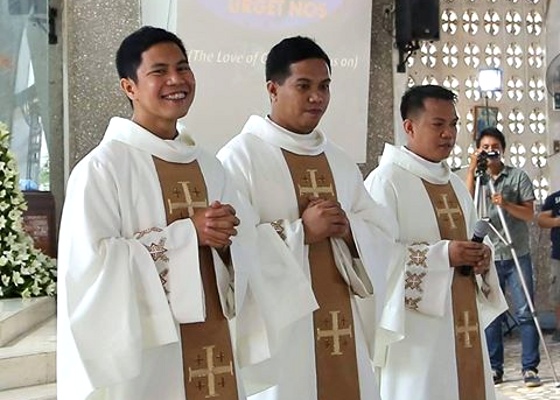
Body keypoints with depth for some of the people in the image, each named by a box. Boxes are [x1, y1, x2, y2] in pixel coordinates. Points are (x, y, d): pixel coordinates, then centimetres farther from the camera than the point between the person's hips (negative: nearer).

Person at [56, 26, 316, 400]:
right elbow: (91, 262, -18)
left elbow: (247, 249, 9)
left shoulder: (209, 165, 8)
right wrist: (187, 232, -18)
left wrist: (227, 236, -13)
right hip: (143, 356, -5)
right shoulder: (101, 167, -10)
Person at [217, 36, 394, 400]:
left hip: (340, 327, 6)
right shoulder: (240, 155, -7)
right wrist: (300, 231, -19)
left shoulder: (339, 160, 13)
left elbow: (381, 238, 11)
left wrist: (347, 229, -9)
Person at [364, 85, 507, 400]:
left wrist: (481, 257, 0)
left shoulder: (456, 184, 15)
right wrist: (443, 255, -21)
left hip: (463, 322, 8)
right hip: (417, 328, -7)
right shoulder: (386, 181, -11)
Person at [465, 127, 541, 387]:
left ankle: (530, 368, 2)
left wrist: (506, 204, -20)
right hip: (488, 257, 2)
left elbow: (529, 214, -2)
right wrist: (472, 170, -14)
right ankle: (494, 368, 13)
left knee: (524, 312, -4)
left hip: (516, 256, -2)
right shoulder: (476, 178, 9)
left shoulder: (518, 176, 4)